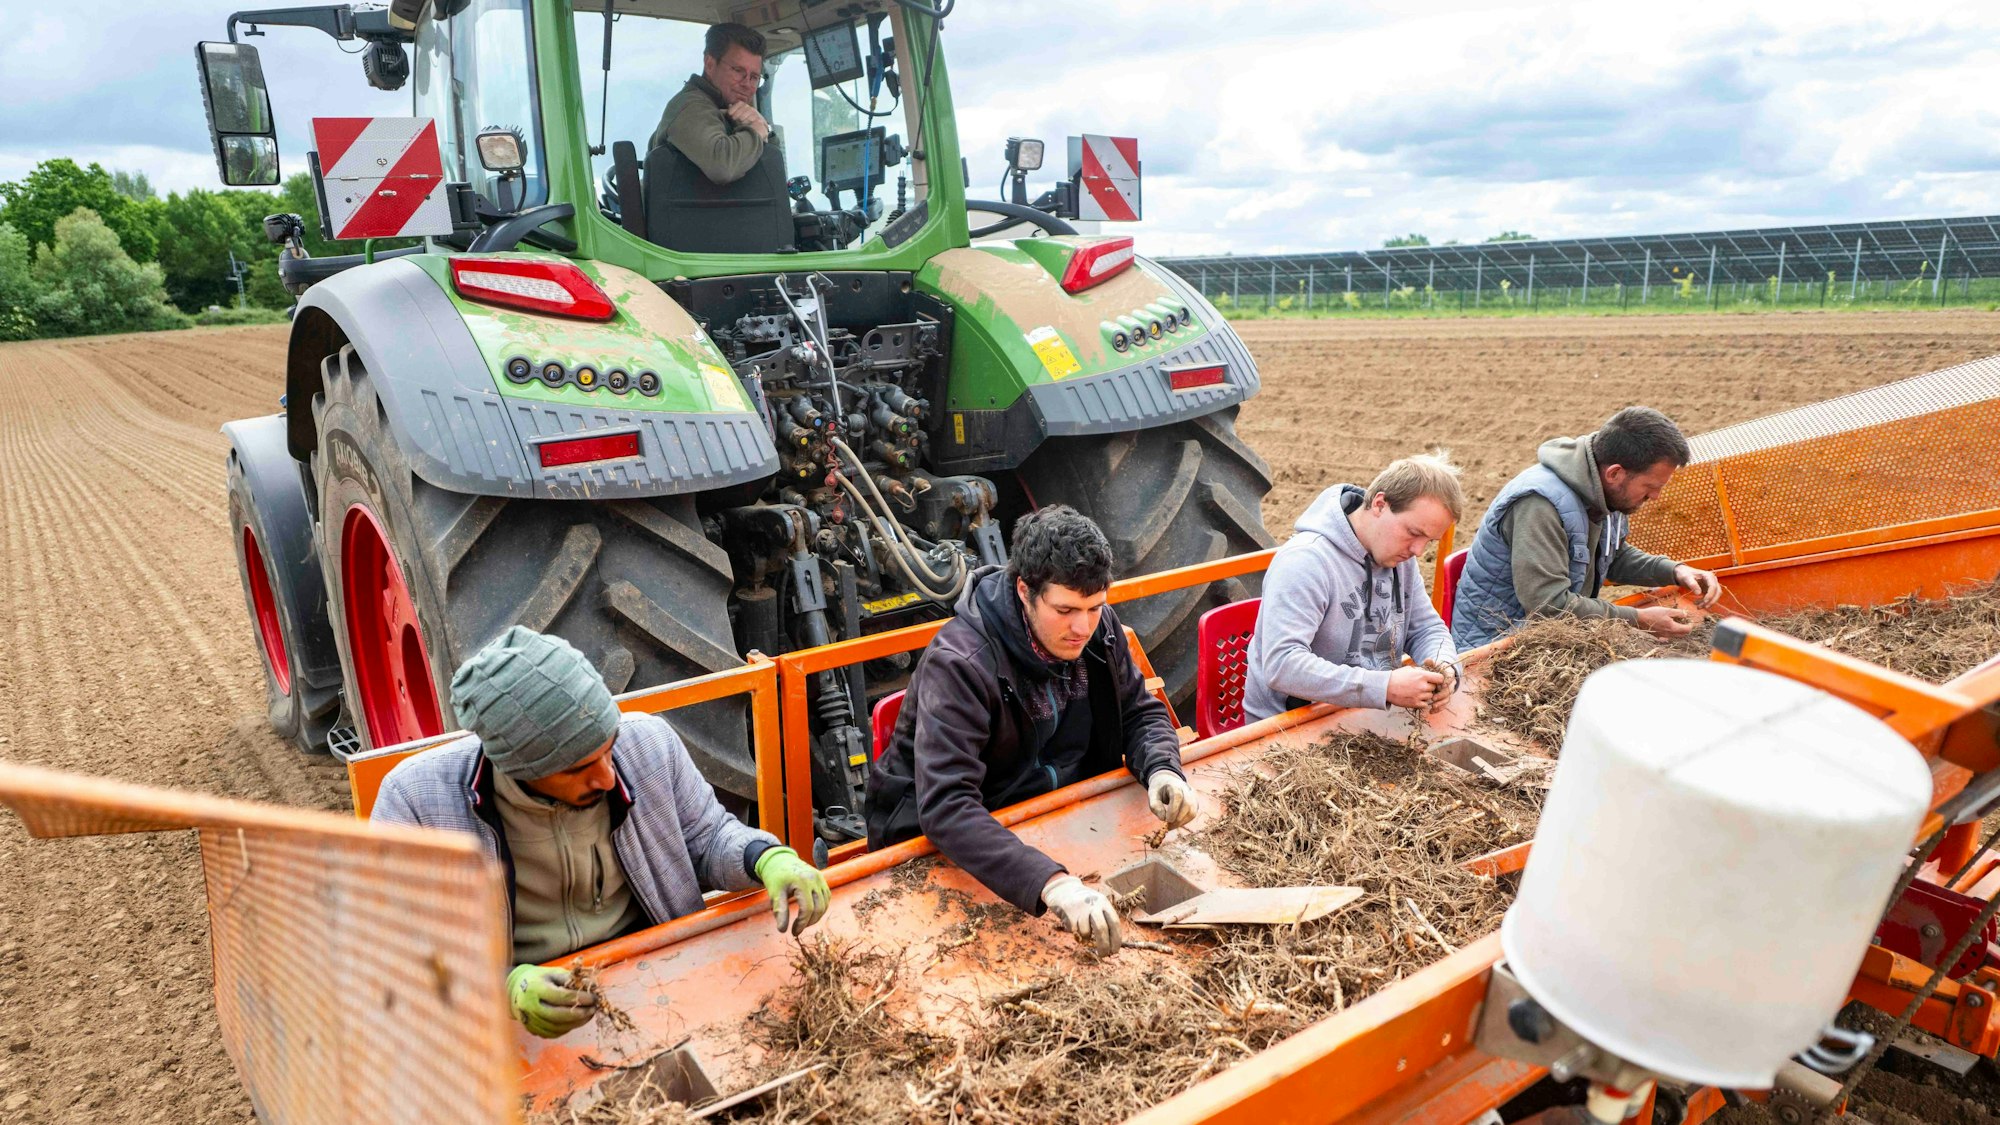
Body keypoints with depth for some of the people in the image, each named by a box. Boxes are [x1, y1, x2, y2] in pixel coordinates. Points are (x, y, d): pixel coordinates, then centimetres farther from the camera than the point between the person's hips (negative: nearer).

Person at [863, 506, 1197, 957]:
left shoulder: (1098, 628, -7)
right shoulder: (959, 663, -28)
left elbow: (1141, 712, 6)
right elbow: (945, 807, -37)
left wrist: (1162, 769, -17)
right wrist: (1049, 882, -50)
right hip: (945, 841, -6)